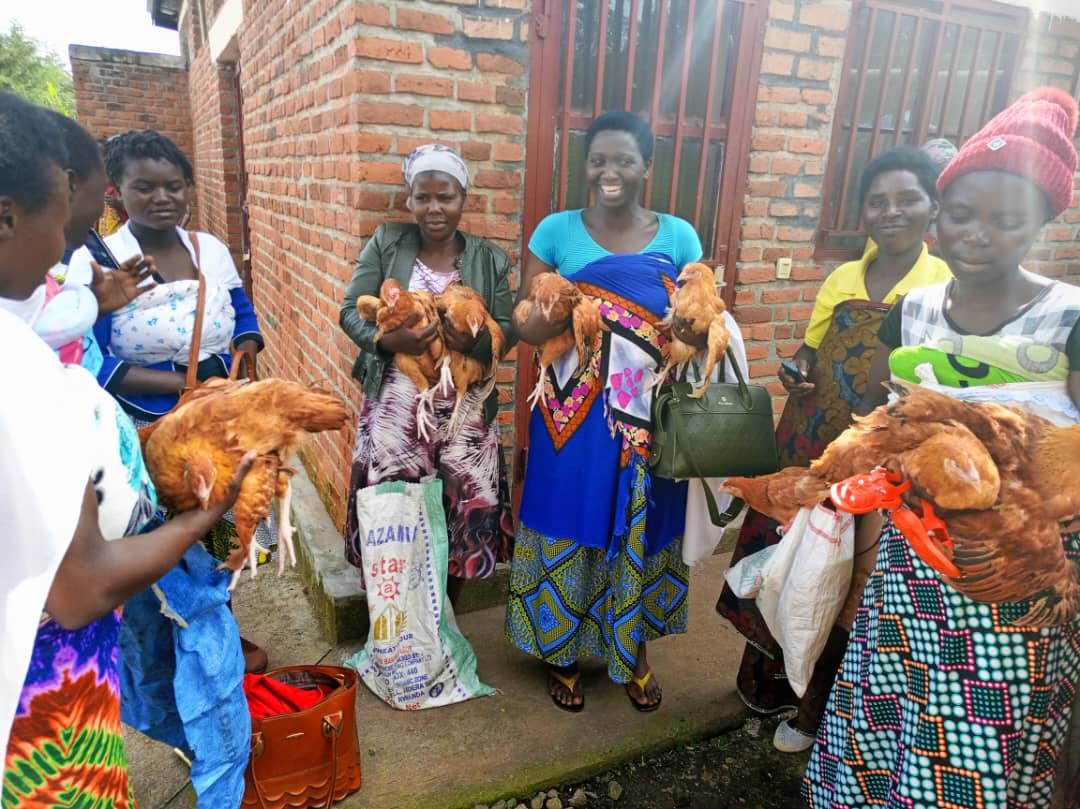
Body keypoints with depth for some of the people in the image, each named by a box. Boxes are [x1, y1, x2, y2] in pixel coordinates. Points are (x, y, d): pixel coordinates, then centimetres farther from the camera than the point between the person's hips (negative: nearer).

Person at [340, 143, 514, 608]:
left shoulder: (489, 259, 5)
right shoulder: (385, 244, 3)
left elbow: (507, 328, 1)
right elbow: (351, 311, 0)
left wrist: (472, 338, -22)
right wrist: (388, 338, -21)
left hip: (465, 412, 1)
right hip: (396, 408, 0)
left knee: (467, 513, 6)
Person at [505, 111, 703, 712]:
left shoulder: (678, 236, 3)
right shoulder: (557, 230, -1)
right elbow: (524, 326, -2)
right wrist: (558, 311, -24)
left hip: (649, 419, 2)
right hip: (574, 418, -1)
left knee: (642, 532, 12)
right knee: (570, 531, 9)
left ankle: (635, 653, 36)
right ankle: (563, 653, 32)